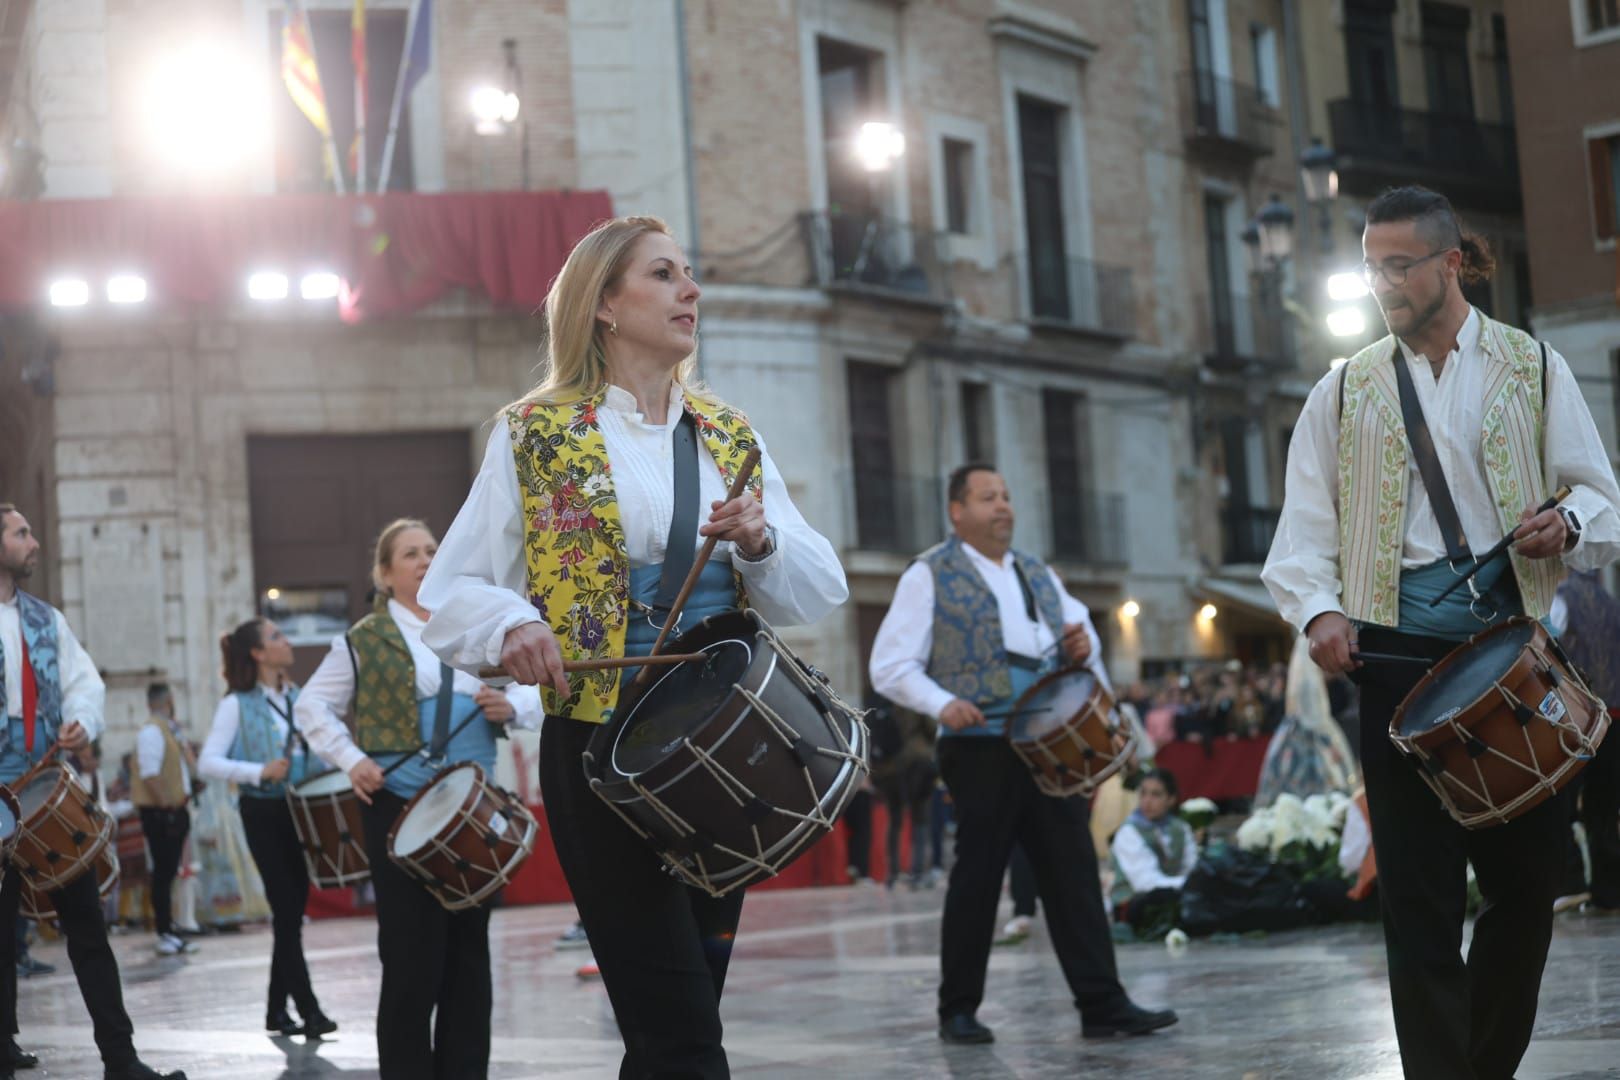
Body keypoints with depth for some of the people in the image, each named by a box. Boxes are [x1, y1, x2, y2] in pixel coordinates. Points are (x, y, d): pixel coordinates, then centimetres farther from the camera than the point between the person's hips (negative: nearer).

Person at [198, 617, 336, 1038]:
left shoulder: (297, 697, 12)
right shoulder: (237, 704, -6)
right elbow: (208, 763, -12)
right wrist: (259, 772, -24)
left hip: (302, 810, 6)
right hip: (264, 813, -6)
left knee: (294, 909, 8)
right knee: (286, 910, -9)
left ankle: (277, 1008, 18)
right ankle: (309, 1009, -9)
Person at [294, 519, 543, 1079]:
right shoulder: (364, 640, 1)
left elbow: (532, 689, 16)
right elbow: (311, 706, 3)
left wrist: (511, 706, -6)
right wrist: (352, 760, -9)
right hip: (401, 805, -4)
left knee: (469, 948, 8)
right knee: (412, 955, -6)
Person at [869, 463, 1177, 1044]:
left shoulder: (1039, 575, 19)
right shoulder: (931, 576, 3)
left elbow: (1082, 647, 25)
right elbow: (890, 666, -2)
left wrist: (1083, 647, 0)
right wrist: (942, 703, -19)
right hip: (980, 748, -5)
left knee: (1073, 870, -1)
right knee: (977, 876, 1)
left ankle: (1102, 1003, 0)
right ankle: (959, 1011, 12)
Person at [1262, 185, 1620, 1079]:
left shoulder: (1534, 369, 9)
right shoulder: (1345, 390, 10)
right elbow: (1304, 527, 6)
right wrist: (1318, 609, -13)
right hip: (1398, 651, 0)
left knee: (1526, 880, 5)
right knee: (1418, 889, -1)